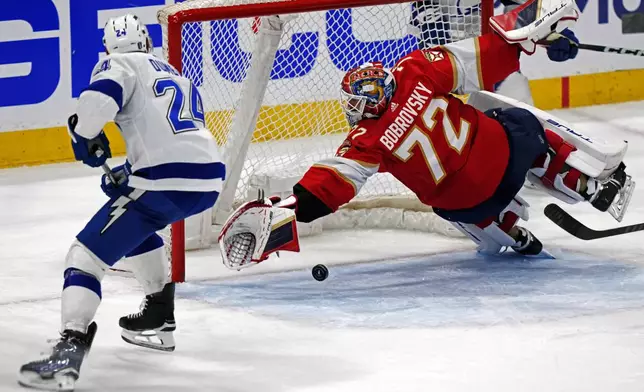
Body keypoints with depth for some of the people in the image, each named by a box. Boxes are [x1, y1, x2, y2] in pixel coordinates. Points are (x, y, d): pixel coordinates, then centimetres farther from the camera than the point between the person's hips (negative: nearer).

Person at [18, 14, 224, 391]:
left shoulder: (120, 65, 8)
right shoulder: (178, 77, 31)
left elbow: (97, 101, -14)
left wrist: (87, 139, 4)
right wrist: (125, 175, 28)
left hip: (166, 183, -8)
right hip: (209, 179, 8)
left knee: (88, 254, -4)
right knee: (136, 225, 37)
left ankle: (70, 351, -22)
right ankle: (160, 317, 40)